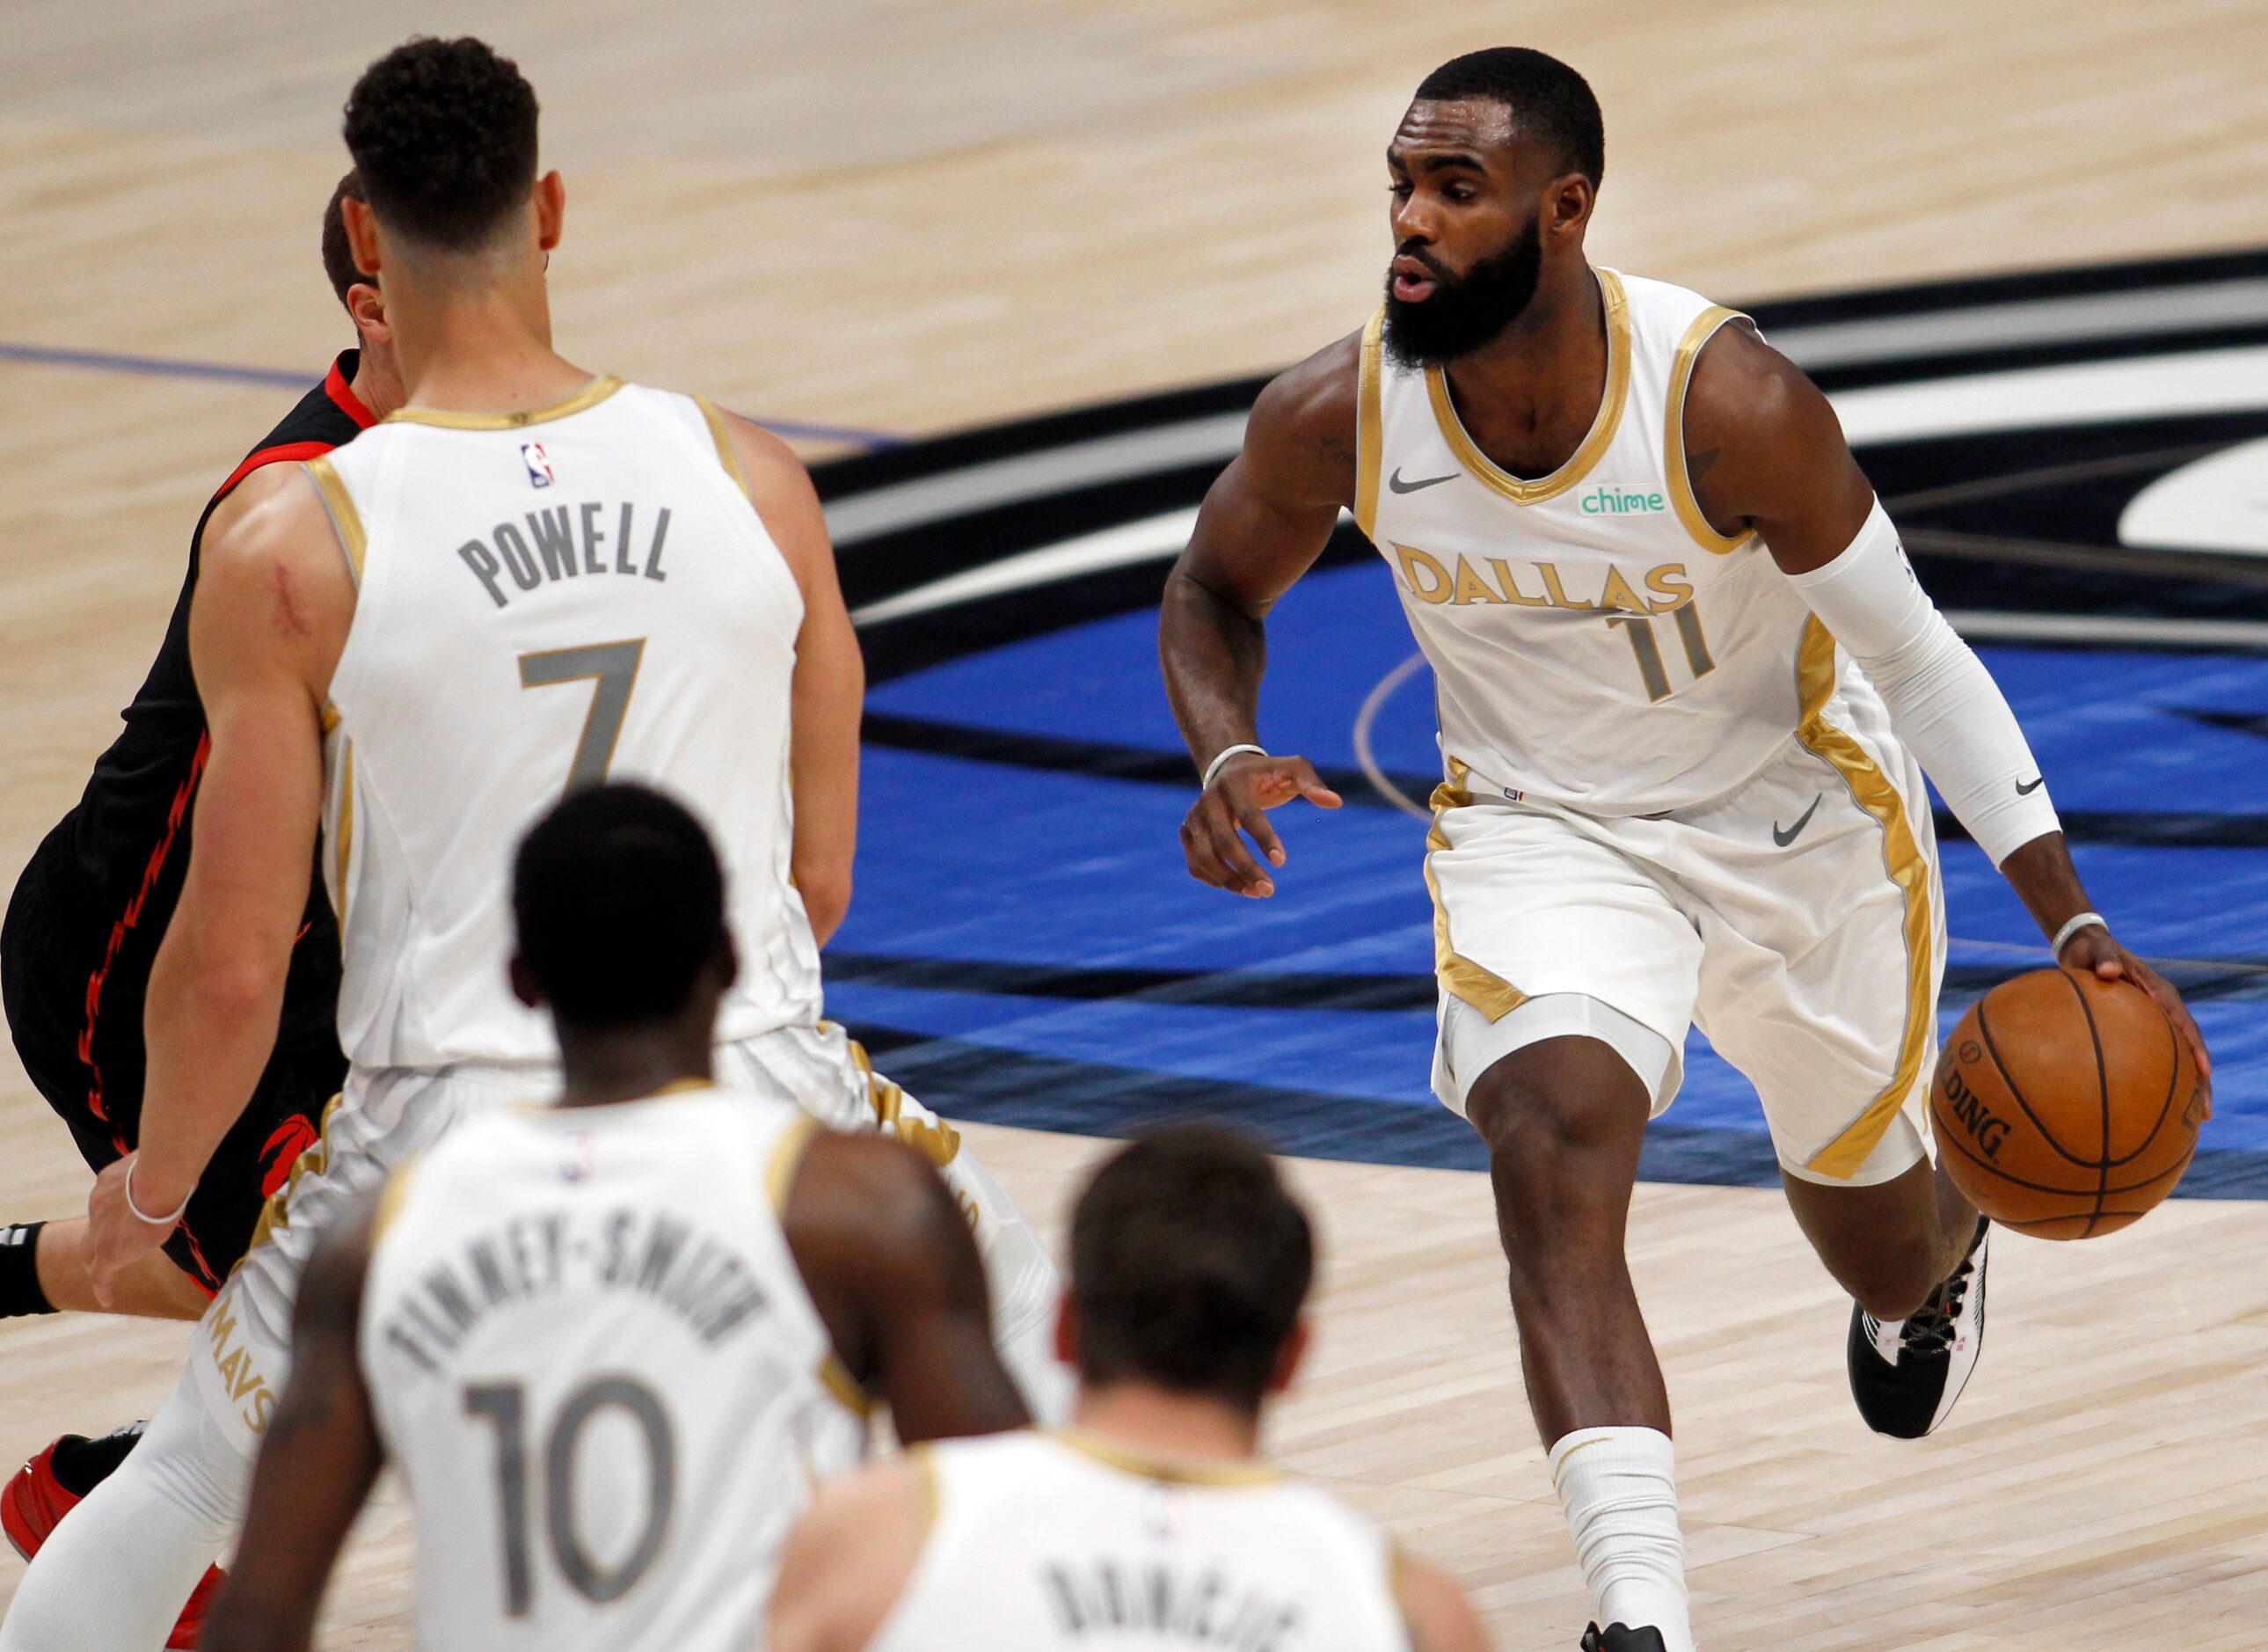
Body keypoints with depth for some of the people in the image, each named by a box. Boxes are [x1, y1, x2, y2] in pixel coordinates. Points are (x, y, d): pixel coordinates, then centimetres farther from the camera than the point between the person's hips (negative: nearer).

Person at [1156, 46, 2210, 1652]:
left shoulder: (1732, 406, -30)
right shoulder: (1333, 419, -21)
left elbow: (1914, 654, -18)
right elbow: (1217, 590, 2)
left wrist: (2071, 918, -21)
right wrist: (1228, 754, -21)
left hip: (1799, 824, -1)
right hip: (1544, 832, 1)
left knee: (1877, 1239, 20)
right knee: (1553, 1158, -29)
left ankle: (1943, 1254, 61)